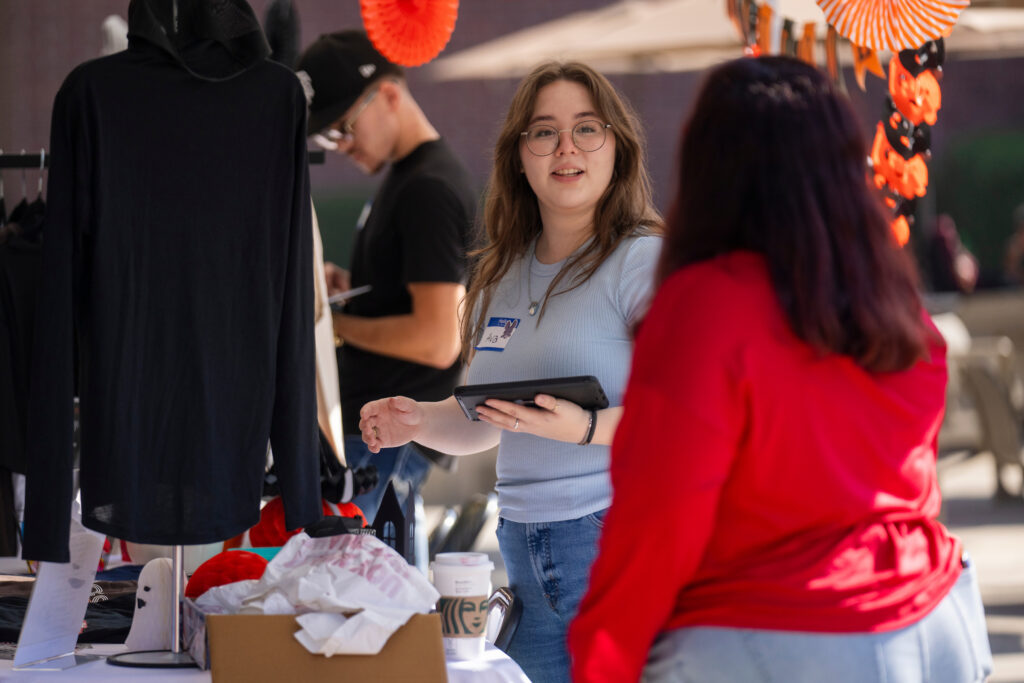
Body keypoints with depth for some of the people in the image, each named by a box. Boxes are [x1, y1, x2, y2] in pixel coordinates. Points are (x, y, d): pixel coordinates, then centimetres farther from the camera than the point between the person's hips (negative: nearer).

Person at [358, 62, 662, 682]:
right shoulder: (502, 275, 15)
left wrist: (587, 428, -29)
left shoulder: (647, 263, -8)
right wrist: (414, 421, 5)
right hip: (524, 555, 7)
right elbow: (483, 421, 25)